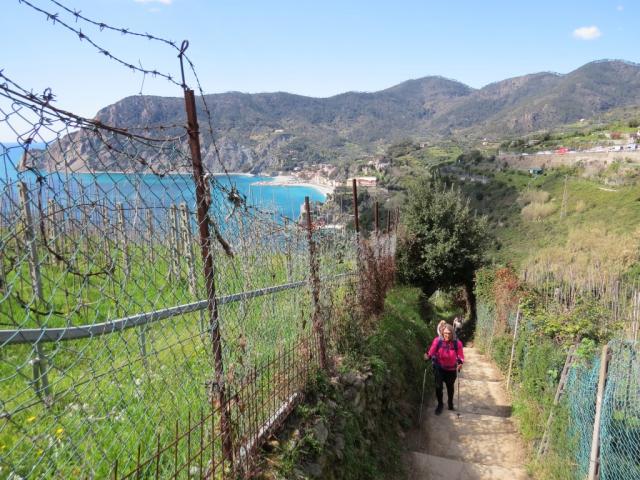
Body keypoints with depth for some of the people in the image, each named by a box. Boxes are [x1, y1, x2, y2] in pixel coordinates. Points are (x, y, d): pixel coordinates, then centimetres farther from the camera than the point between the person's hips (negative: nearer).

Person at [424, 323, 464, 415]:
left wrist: (460, 363, -33)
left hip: (451, 369, 1)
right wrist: (428, 357, -34)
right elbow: (431, 352, -15)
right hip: (439, 368, -1)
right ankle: (440, 404, 23)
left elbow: (460, 356, -14)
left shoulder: (457, 343, -19)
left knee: (450, 387, 20)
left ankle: (450, 403, 50)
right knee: (438, 386, -6)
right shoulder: (437, 341, -20)